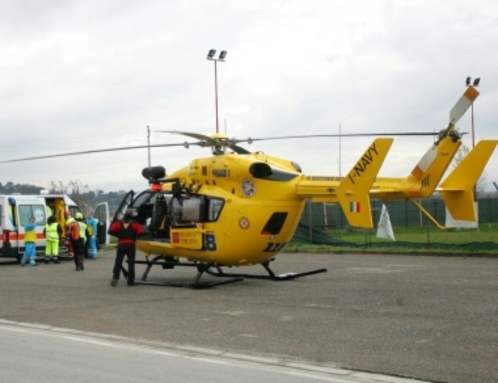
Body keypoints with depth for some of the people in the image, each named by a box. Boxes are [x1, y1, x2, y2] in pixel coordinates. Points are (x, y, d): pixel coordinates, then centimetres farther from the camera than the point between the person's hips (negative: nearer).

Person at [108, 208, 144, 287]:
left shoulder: (119, 223, 6)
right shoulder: (134, 224, -1)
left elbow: (111, 231, -5)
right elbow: (141, 233, -13)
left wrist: (119, 235, 9)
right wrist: (135, 237, 7)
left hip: (121, 245, 2)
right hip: (131, 245, -2)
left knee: (118, 262, 4)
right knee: (131, 263, 3)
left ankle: (115, 278, -10)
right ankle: (131, 281, 3)